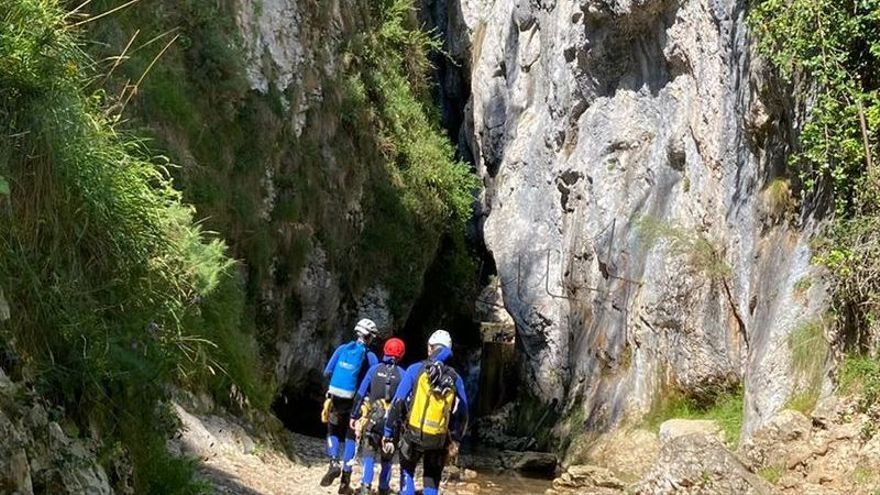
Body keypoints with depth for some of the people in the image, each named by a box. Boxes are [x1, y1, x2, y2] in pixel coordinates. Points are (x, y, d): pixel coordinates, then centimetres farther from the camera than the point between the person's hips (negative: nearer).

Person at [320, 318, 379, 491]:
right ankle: (346, 474, 8)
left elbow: (327, 373, 2)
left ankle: (334, 462, -6)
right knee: (350, 437, 12)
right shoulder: (371, 357, -5)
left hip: (335, 398, 2)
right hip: (354, 401, -1)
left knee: (333, 433, 18)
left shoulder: (342, 349, 2)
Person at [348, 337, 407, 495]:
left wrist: (354, 415, 7)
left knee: (369, 454, 3)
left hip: (373, 418, 0)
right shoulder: (402, 374, -4)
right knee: (387, 458, 16)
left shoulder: (374, 370, -1)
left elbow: (360, 394, 0)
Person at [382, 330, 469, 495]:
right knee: (432, 480, 16)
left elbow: (398, 403, -8)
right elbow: (462, 413, 6)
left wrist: (388, 434, -3)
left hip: (414, 434, -2)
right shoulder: (455, 378, 2)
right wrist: (455, 440, 18)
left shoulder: (416, 370, -5)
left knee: (408, 471, 20)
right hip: (439, 440, 2)